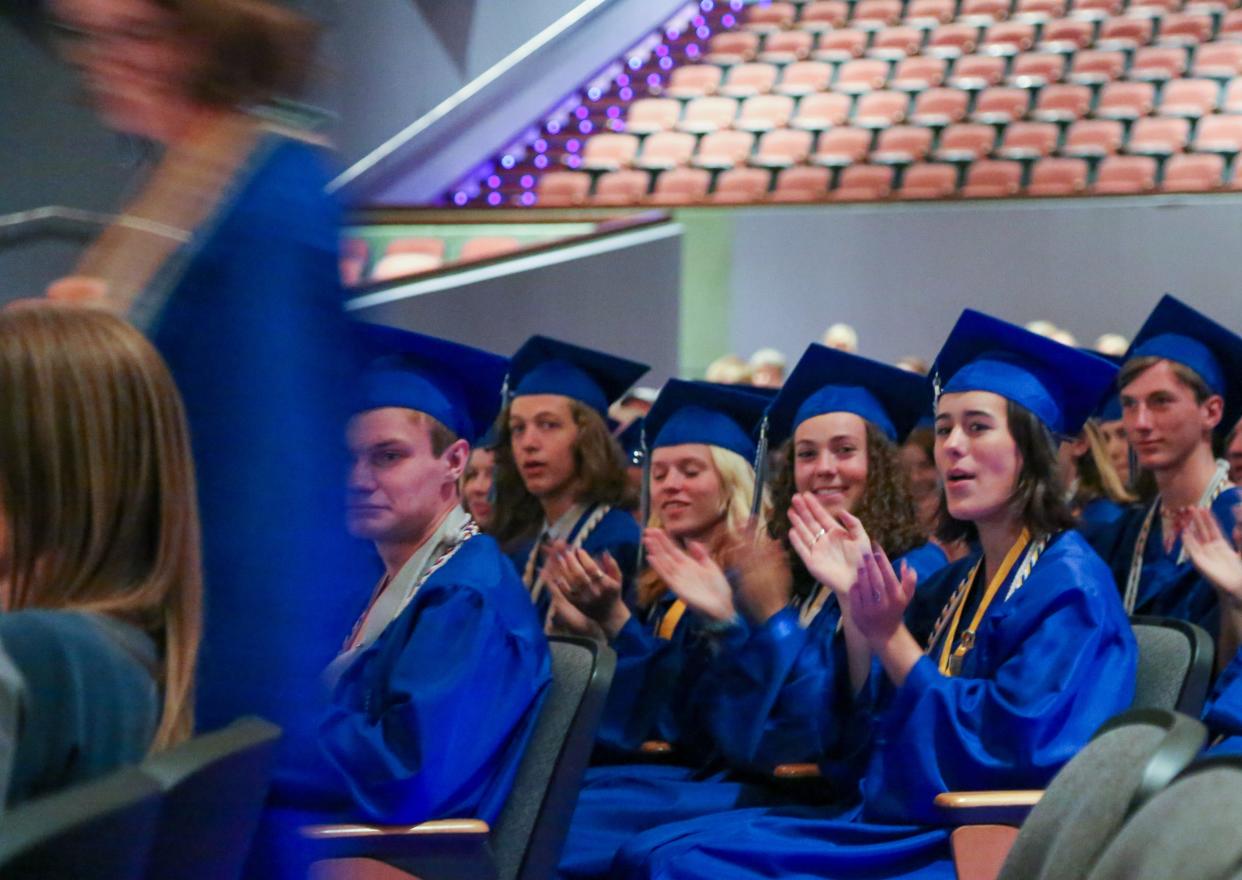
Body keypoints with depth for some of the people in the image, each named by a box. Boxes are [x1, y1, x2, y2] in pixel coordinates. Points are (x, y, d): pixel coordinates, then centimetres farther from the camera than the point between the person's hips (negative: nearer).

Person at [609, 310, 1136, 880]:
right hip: (908, 822, 8)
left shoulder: (1068, 585, -10)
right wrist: (855, 604, 0)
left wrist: (890, 640, -18)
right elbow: (876, 722, 12)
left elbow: (1014, 743, -19)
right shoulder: (958, 582, 15)